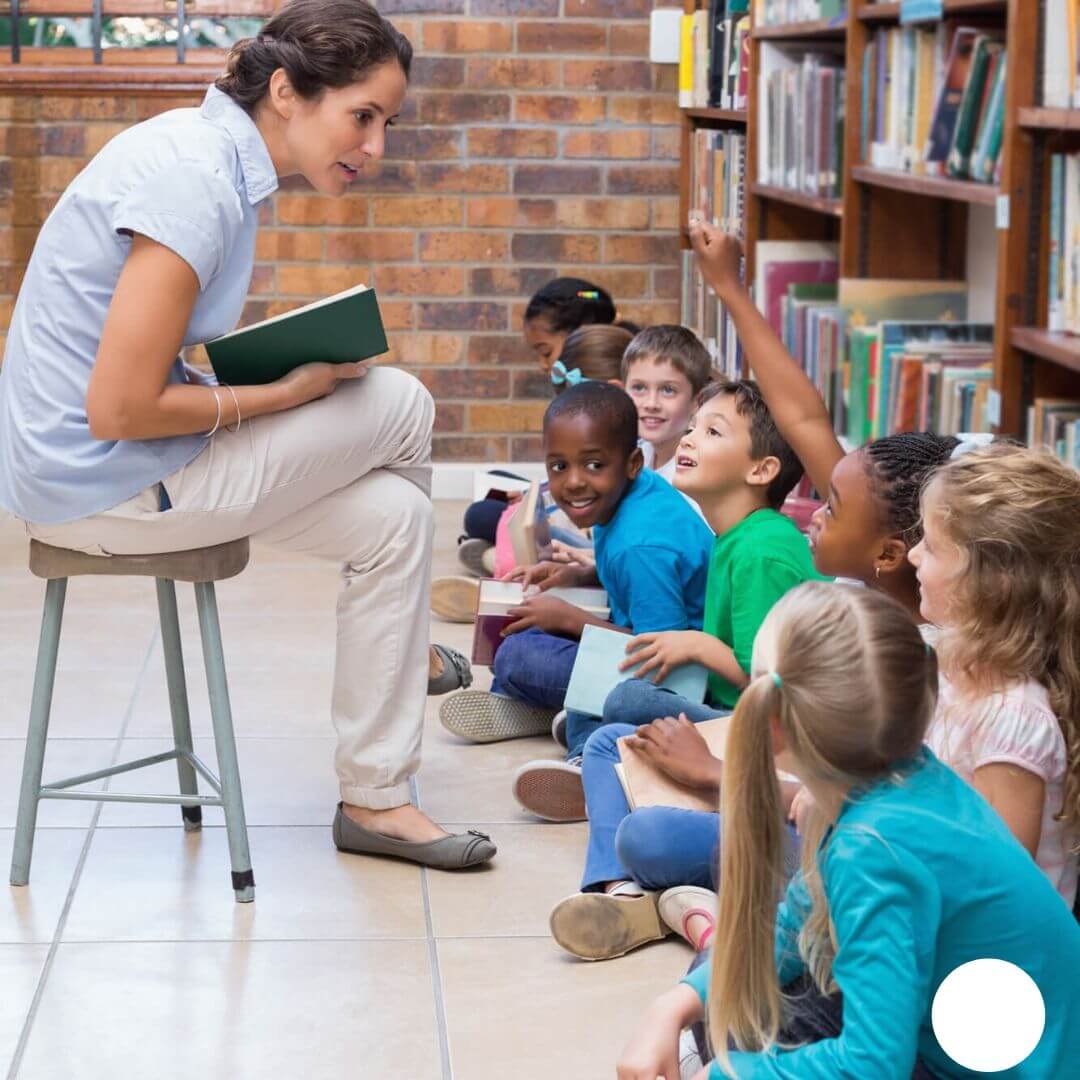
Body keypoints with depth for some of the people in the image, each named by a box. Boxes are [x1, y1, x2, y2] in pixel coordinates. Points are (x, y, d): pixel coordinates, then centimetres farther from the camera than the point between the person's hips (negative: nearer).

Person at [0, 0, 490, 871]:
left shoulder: (211, 149, 5)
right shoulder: (193, 184, -26)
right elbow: (119, 412, -27)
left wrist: (297, 358, 3)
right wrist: (283, 394, -14)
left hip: (79, 465, 10)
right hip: (101, 484, -10)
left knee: (391, 515, 6)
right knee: (400, 407, -6)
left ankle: (374, 799, 18)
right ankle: (387, 720, 15)